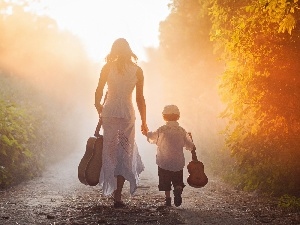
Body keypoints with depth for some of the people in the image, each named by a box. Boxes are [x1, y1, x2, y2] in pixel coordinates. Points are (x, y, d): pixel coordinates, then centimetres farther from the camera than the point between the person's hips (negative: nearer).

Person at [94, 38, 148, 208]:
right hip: (128, 114, 0)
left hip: (109, 112, 0)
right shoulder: (137, 70, 1)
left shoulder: (108, 68, -1)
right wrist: (144, 122, 8)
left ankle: (113, 188, 12)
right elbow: (140, 99, 1)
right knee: (125, 152, 8)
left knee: (111, 150, 13)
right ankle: (118, 196, 4)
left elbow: (98, 92, -3)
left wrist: (99, 107, 18)